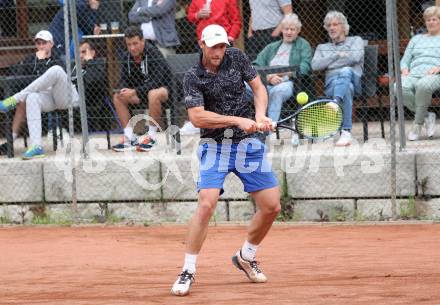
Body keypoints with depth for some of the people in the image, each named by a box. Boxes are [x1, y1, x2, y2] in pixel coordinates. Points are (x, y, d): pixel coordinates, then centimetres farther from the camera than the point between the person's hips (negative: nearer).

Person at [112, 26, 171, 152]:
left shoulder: (154, 54, -21)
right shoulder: (128, 58, -2)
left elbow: (157, 81, -28)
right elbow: (124, 80, 3)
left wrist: (135, 92, -33)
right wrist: (123, 90, -22)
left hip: (162, 88, -7)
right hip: (140, 91, 7)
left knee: (154, 94, -40)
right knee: (117, 97, -12)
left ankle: (152, 137, -30)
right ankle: (129, 138, -13)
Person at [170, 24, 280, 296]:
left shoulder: (236, 57, 3)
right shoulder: (193, 78, -7)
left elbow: (258, 87, 9)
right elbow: (197, 117, -18)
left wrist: (260, 115, -11)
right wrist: (238, 120, -25)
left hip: (249, 144, 4)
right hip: (215, 146, -4)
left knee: (272, 207, 2)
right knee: (206, 204, -21)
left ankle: (246, 256, 26)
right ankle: (188, 272, -12)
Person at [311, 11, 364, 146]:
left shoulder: (356, 40, 26)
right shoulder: (322, 47, 33)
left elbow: (355, 57, 1)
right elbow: (315, 65, 10)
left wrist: (329, 64, 5)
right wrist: (338, 55, 4)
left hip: (355, 81, -1)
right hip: (331, 83, 1)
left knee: (345, 71, -42)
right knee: (346, 88, -41)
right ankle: (346, 132, -60)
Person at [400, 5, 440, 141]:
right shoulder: (417, 39, 35)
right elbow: (405, 59, 26)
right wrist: (404, 69, 3)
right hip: (414, 73, 4)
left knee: (423, 85, -43)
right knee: (400, 88, -35)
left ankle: (418, 123, -25)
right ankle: (427, 117, -19)